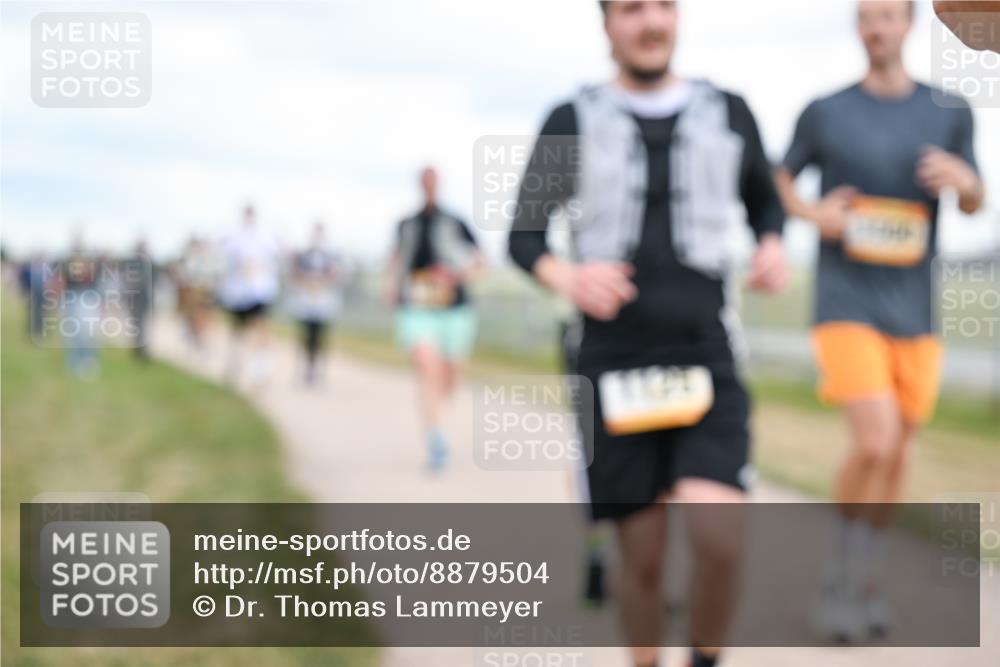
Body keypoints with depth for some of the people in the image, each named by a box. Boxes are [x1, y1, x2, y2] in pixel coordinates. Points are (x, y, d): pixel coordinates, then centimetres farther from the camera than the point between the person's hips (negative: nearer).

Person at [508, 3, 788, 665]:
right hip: (614, 365, 0)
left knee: (719, 539, -18)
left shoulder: (728, 113, 7)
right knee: (642, 557, 4)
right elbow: (524, 235, 6)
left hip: (708, 361, 0)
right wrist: (568, 279, -16)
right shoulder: (573, 123, 3)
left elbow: (764, 200, 22)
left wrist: (774, 247, -1)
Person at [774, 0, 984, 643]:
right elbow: (780, 180, 13)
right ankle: (843, 580, 4)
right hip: (846, 307, -3)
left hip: (913, 313, 3)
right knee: (875, 444, -18)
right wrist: (812, 213, -9)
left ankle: (865, 582, 30)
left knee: (897, 456, 10)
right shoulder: (825, 113, -1)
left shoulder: (949, 112, 4)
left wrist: (963, 179, -14)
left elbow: (975, 203, 11)